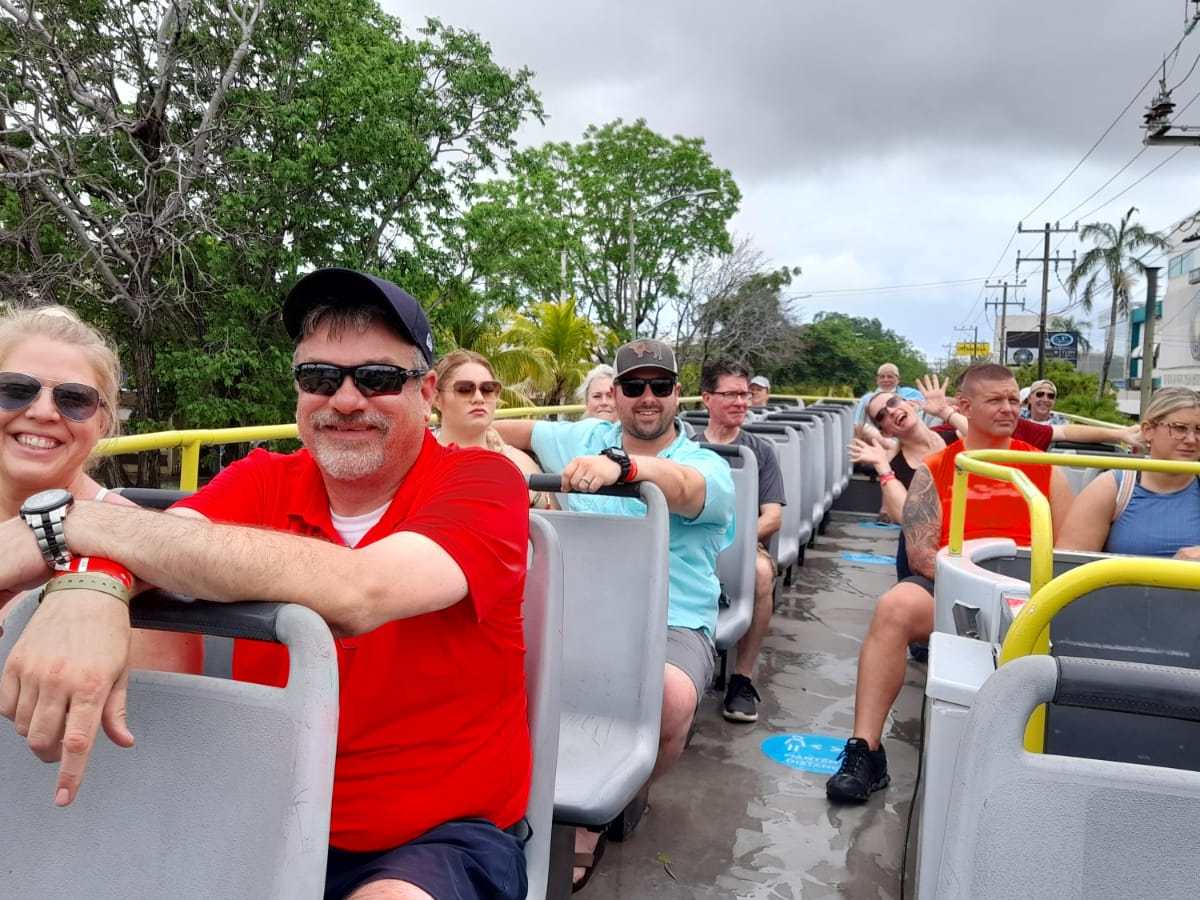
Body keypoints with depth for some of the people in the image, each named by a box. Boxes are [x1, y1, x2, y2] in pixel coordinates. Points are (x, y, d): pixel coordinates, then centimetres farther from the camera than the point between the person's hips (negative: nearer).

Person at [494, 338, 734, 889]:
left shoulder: (708, 467, 1)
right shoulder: (584, 438, 15)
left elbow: (682, 487, -24)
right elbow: (520, 431, 30)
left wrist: (619, 465, -43)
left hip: (672, 624, -2)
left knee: (674, 697, -34)